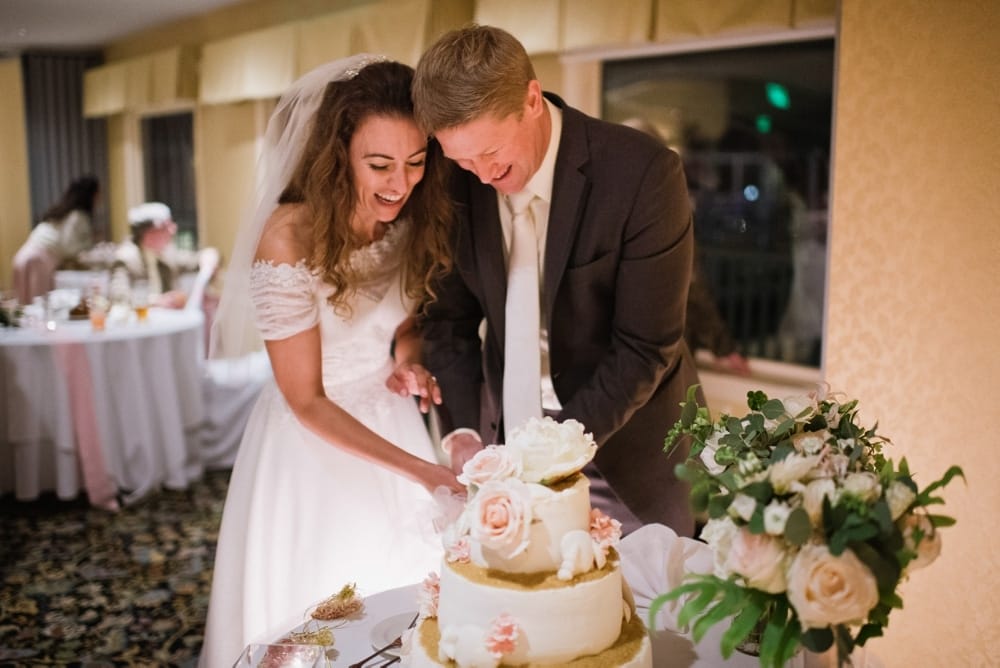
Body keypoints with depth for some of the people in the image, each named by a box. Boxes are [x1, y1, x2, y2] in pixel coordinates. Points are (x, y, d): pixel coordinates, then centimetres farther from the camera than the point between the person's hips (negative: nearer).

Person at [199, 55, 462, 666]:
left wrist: (408, 356, -14)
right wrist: (417, 470, -25)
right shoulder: (289, 238, -25)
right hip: (315, 439, -4)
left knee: (414, 586, 18)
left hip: (396, 424, 5)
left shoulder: (419, 218, -11)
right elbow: (307, 401, -19)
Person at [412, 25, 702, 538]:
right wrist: (461, 430, -13)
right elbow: (450, 317, 0)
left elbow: (645, 348, -19)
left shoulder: (643, 173, -22)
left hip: (623, 440, -3)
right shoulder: (459, 183, -9)